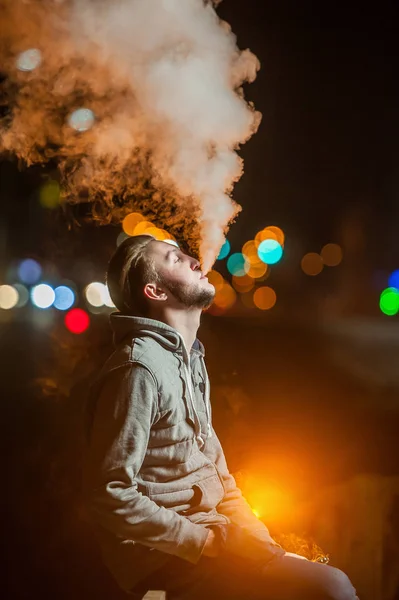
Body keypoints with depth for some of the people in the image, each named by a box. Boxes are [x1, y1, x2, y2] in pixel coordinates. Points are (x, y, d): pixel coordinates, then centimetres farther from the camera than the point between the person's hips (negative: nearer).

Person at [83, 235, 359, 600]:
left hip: (204, 533, 9)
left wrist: (249, 530, 3)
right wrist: (208, 542, -19)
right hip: (166, 556, -9)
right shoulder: (140, 368, -17)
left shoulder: (191, 360, 14)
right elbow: (109, 495, -22)